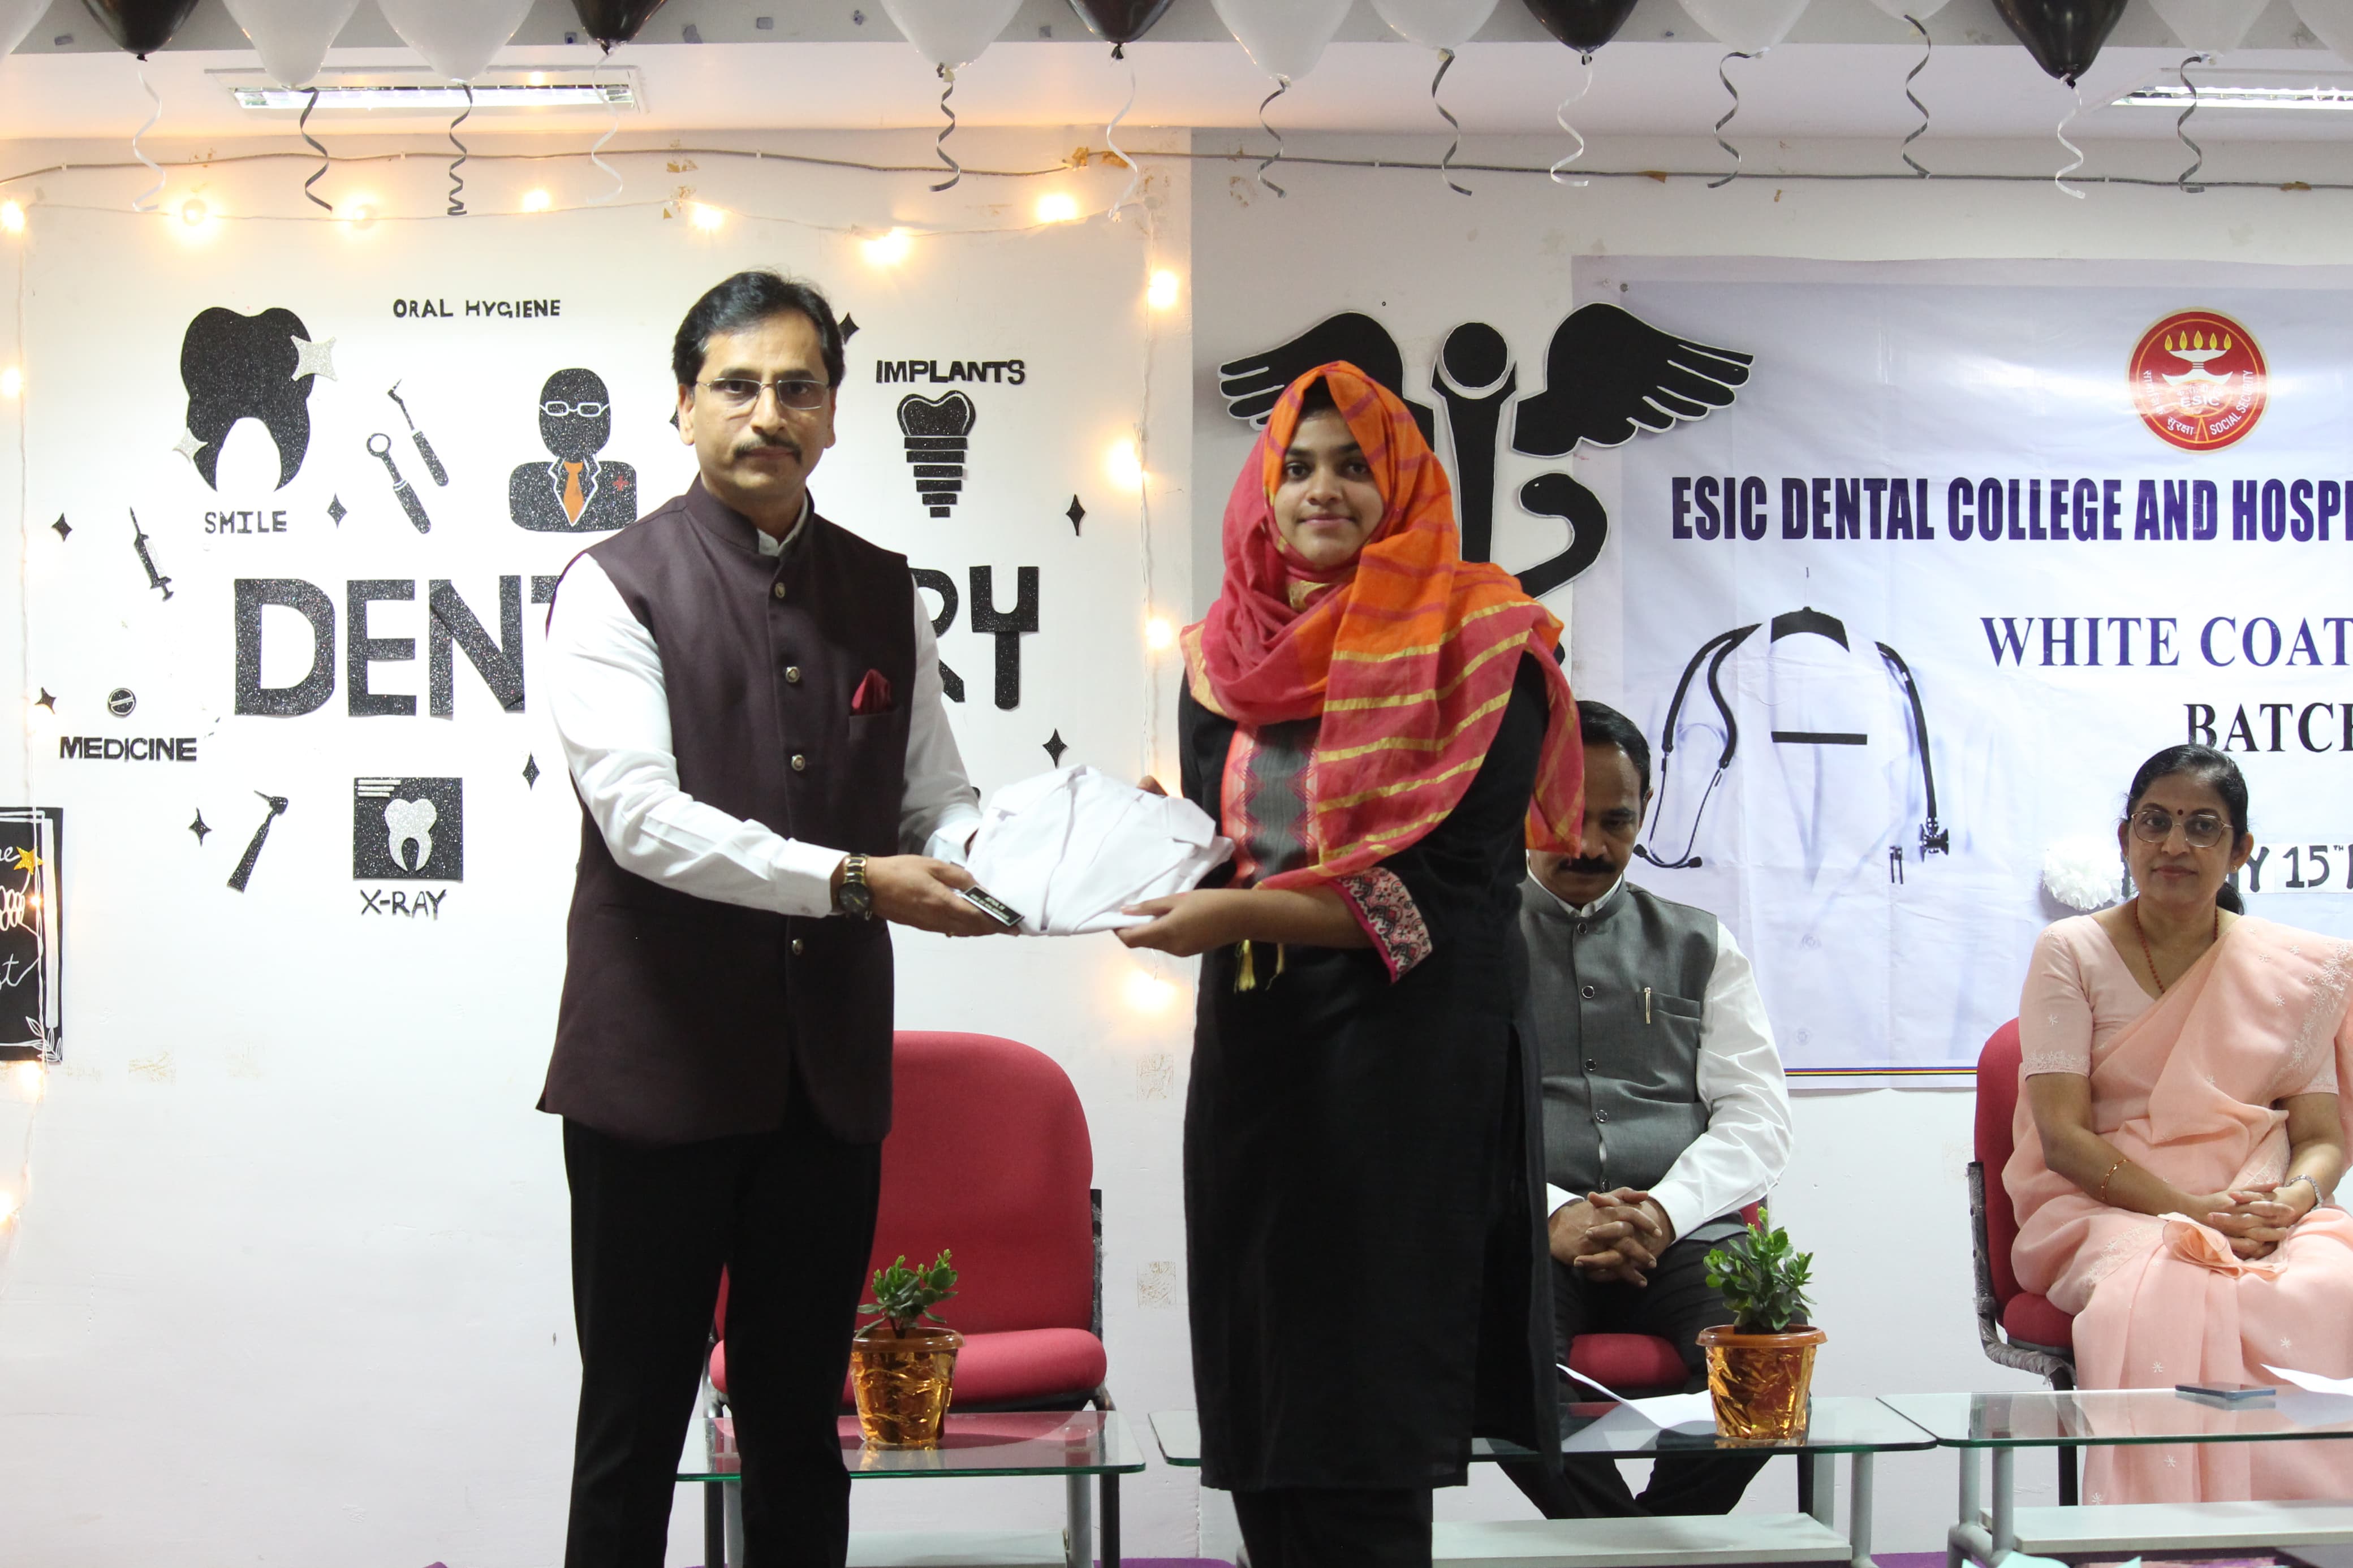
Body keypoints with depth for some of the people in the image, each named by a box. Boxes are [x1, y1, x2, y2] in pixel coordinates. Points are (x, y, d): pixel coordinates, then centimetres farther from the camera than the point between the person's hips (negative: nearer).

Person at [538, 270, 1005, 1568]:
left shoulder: (882, 594, 11)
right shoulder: (618, 585, -5)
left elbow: (936, 799, 10)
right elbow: (641, 816, -17)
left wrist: (985, 857, -13)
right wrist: (850, 882, -25)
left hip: (828, 1071, 5)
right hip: (659, 1068, -4)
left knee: (800, 1425, 15)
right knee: (633, 1428, 7)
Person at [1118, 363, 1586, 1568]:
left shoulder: (1475, 643, -4)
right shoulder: (1224, 656, 12)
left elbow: (1455, 889, -12)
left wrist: (1246, 914, -18)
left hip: (1404, 1059, -5)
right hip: (1250, 1053, 5)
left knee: (1358, 1457, -4)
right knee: (1258, 1428, 7)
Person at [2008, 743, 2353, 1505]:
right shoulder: (2072, 953, 5)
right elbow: (2063, 1135, -3)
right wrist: (2189, 1209, -16)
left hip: (2263, 1219, 2)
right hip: (2108, 1212, -2)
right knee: (2164, 1300, -38)